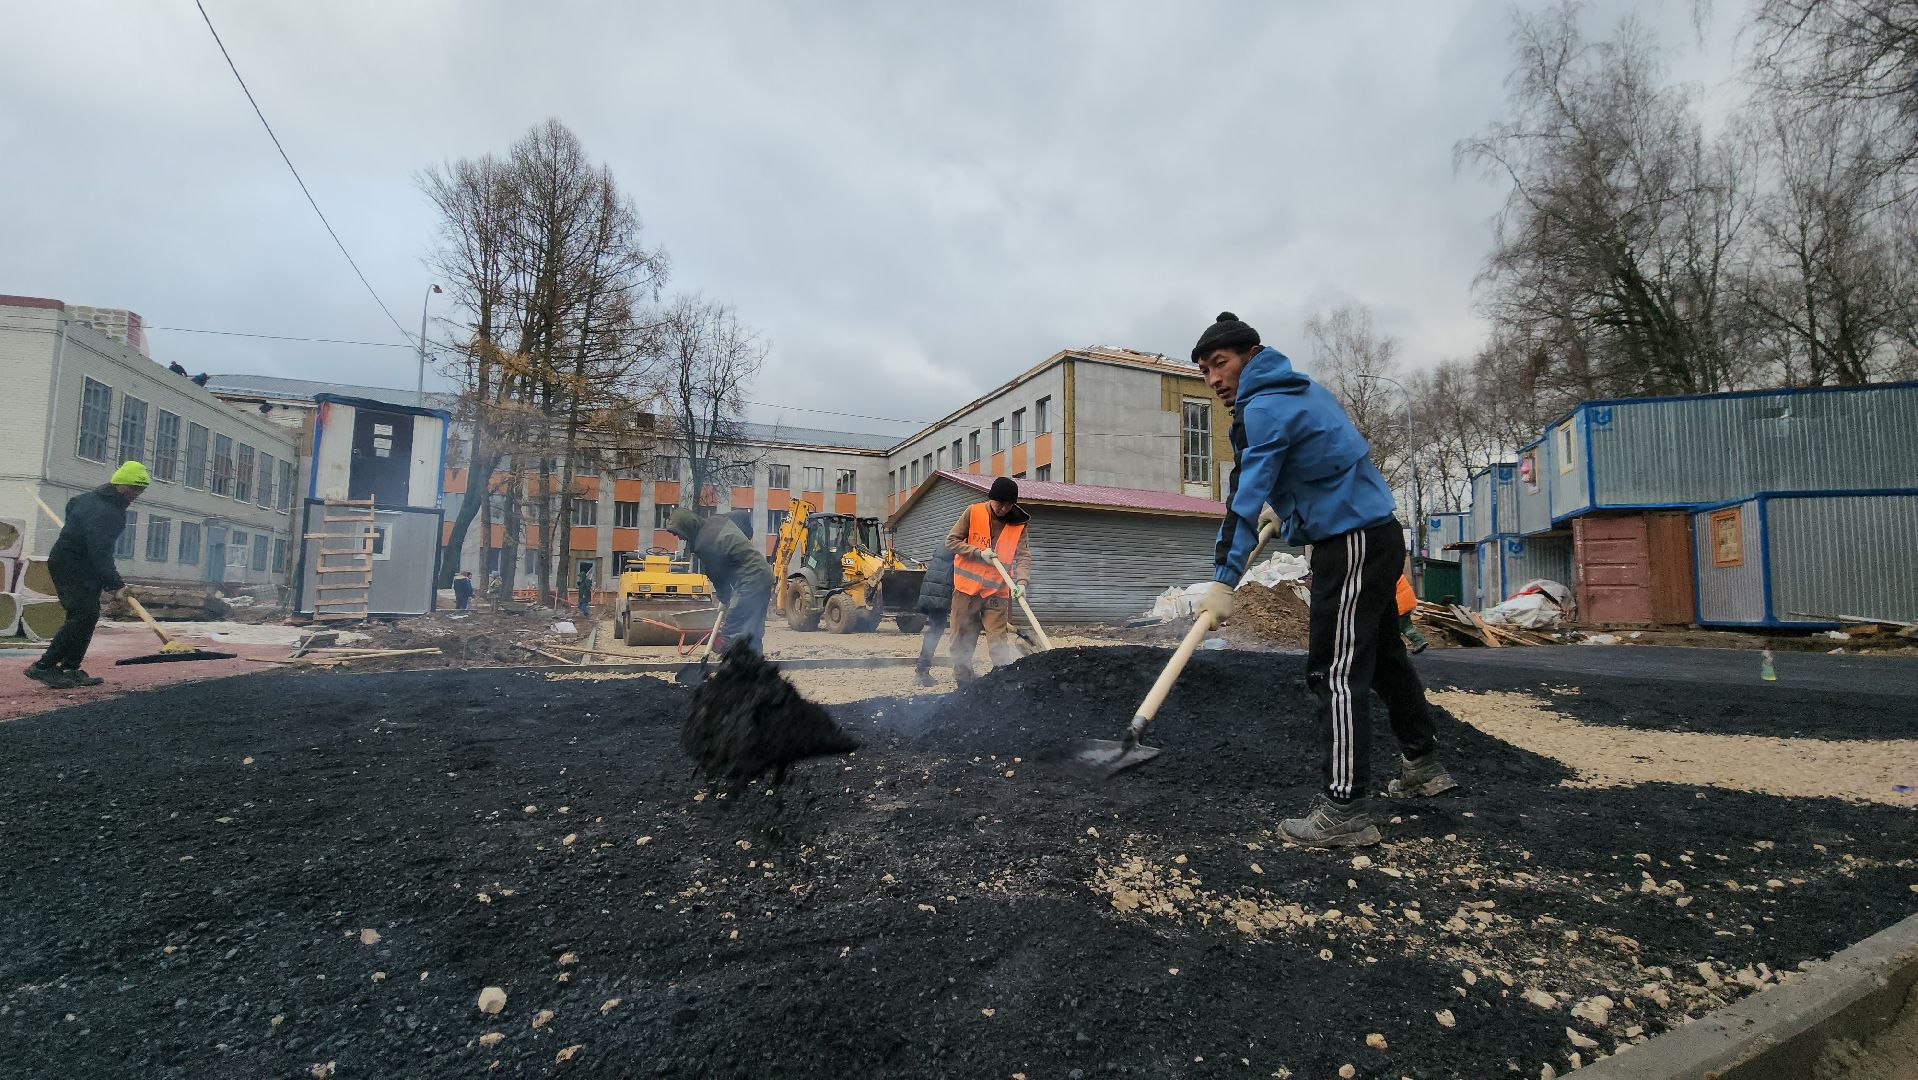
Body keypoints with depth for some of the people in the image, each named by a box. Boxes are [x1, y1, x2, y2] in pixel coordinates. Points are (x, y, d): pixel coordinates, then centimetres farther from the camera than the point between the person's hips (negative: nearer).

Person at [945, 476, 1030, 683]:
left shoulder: (1018, 524, 1)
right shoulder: (973, 512, -3)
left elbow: (1023, 556, -6)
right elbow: (951, 541, -1)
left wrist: (1021, 582, -24)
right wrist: (979, 553, -13)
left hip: (998, 591, 0)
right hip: (967, 588, 0)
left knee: (999, 642, -7)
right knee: (962, 642, 7)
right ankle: (963, 682, 20)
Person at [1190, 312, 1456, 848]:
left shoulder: (1265, 408, -16)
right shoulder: (1301, 388, 14)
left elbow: (1245, 498, -25)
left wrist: (1224, 580, -28)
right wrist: (1286, 507, 29)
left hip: (1352, 543, -10)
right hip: (1376, 533, 11)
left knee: (1336, 673, -10)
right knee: (1383, 655, 21)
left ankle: (1346, 811, -9)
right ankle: (1423, 764, 36)